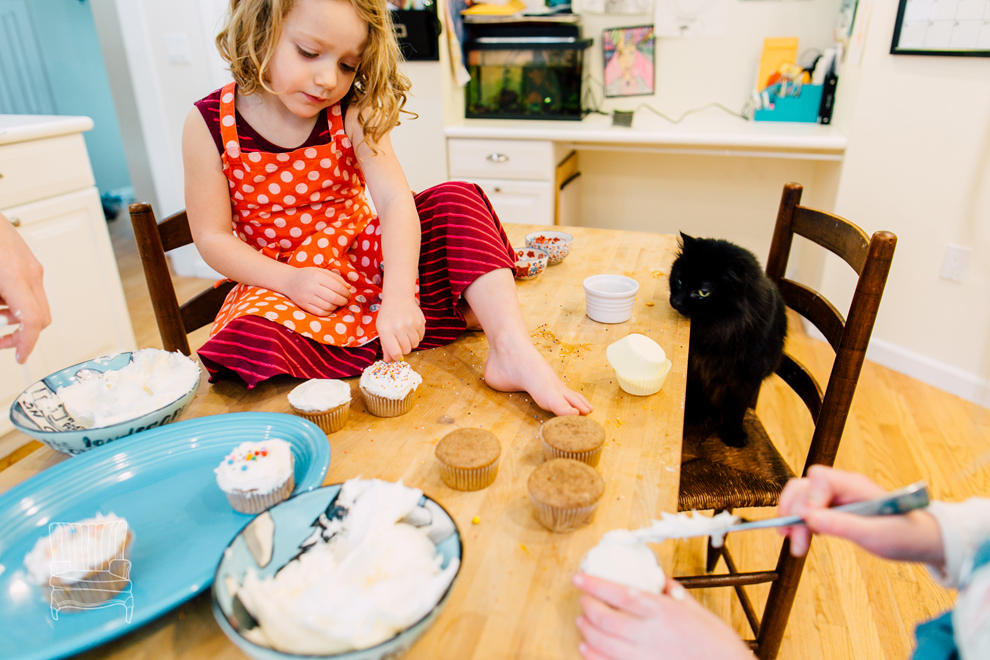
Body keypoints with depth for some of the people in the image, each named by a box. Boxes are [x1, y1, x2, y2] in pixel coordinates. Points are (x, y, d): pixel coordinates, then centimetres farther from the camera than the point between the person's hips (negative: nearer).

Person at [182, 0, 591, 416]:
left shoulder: (354, 116, -8)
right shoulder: (210, 124, -9)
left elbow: (396, 199, -22)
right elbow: (213, 237, -6)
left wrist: (398, 296, -37)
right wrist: (290, 280, -22)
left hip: (366, 257, 1)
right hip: (280, 281, -1)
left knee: (456, 200, -18)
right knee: (251, 337, -35)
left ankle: (514, 351, -33)